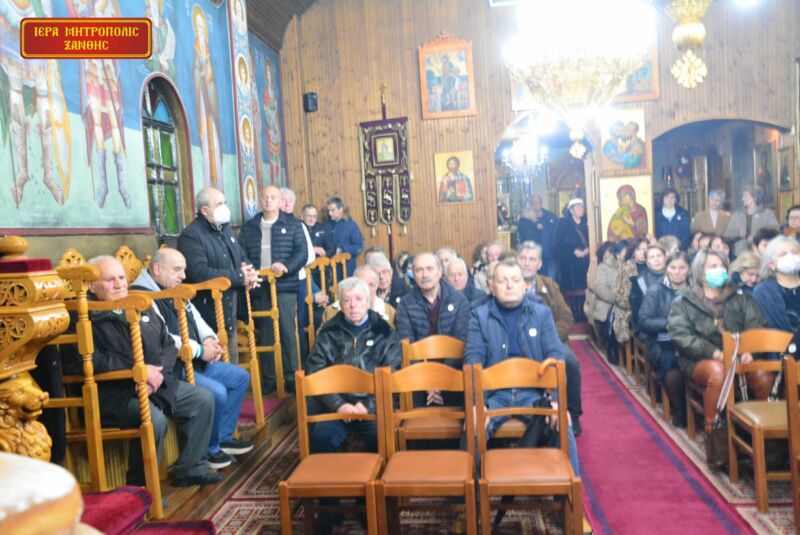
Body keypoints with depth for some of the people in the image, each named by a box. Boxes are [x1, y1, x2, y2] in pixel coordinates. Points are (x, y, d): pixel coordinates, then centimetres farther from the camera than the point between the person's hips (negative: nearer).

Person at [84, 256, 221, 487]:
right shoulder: (87, 317, -7)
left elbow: (169, 344, 15)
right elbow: (91, 361, -21)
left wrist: (157, 371, -6)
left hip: (158, 384, 8)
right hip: (115, 393, -8)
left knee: (203, 399, 2)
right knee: (154, 419, -32)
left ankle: (190, 469, 13)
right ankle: (140, 486, -9)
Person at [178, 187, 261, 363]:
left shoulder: (226, 229, 14)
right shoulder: (191, 235, -16)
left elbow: (243, 258, 20)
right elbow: (199, 274, -28)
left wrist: (248, 272, -6)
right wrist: (239, 277, -20)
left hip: (231, 309, 8)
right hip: (210, 313, -8)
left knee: (232, 359, 17)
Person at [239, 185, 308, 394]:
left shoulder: (293, 224, 5)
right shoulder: (248, 227, 13)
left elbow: (302, 252, -3)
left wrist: (286, 266, -20)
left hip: (285, 287, -2)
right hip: (259, 288, 3)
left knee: (287, 332, -2)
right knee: (265, 334, 8)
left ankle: (291, 377, 8)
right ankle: (268, 378, 17)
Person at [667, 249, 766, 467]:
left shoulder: (740, 297, 16)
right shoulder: (683, 301, 5)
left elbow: (756, 325, 5)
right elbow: (681, 335, -7)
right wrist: (715, 353, -20)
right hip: (699, 360, -3)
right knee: (718, 372, -37)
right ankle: (714, 436, -28)